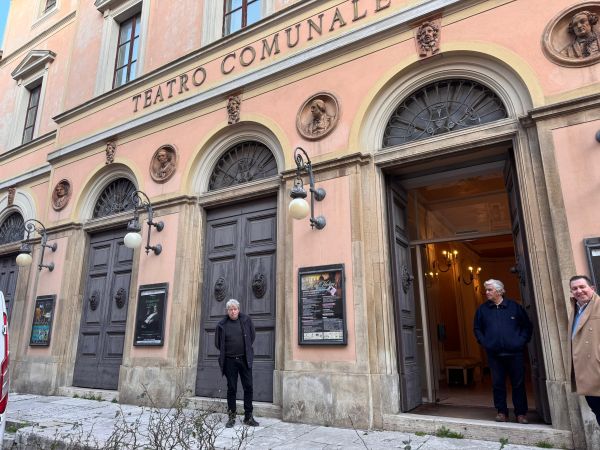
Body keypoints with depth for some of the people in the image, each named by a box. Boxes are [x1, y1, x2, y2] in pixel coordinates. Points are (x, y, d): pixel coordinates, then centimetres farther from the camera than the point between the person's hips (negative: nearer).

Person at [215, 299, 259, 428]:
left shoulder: (246, 320, 0)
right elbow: (218, 343, 9)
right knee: (231, 389, 7)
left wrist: (246, 349, 9)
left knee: (248, 387, 3)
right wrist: (225, 352, 8)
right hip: (229, 360, -1)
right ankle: (231, 417, 19)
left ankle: (248, 416, 14)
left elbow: (252, 336, 12)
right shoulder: (222, 324, -3)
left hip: (245, 359, 1)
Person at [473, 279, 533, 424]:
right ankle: (502, 412, 17)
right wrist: (484, 342, 0)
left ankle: (521, 413, 19)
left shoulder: (514, 306, 2)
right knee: (498, 383, 6)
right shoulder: (482, 309, 6)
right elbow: (477, 328, 13)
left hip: (514, 352, -1)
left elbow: (527, 325, 8)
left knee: (518, 383, 6)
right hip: (494, 354, 1)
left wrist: (522, 341, -2)